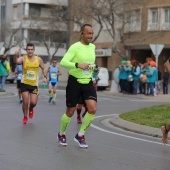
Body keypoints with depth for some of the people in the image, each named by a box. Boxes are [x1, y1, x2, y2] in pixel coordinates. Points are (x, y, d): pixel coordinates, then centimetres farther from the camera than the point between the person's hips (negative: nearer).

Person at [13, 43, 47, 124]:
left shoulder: (38, 59, -2)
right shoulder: (23, 58, -10)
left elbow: (43, 68, 13)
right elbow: (16, 61, -32)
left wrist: (45, 77, -4)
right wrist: (16, 55, -54)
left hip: (34, 84, 2)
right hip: (24, 84, -2)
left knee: (33, 102, -3)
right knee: (25, 102, -5)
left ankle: (31, 109, 34)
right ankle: (25, 117, 18)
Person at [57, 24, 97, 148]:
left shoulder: (93, 47, 8)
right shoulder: (75, 47, -13)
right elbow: (63, 62, -25)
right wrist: (78, 65, -35)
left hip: (88, 82, 5)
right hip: (75, 82, -5)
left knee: (93, 109, -12)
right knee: (70, 112, 5)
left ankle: (80, 136, 5)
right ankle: (61, 134, 31)